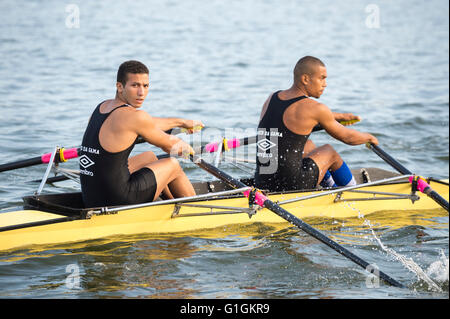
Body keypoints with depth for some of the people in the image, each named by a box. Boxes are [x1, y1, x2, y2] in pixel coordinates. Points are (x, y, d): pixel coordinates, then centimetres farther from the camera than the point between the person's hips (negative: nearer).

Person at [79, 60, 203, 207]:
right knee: (173, 165, 15)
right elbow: (170, 146, 0)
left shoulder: (102, 107, 10)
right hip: (117, 202, -8)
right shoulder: (134, 116, -17)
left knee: (149, 157, 31)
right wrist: (188, 148, 24)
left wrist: (182, 122, 43)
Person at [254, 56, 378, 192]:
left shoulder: (271, 99, 10)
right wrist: (369, 137, 29)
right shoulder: (315, 108, -10)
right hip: (291, 186, -6)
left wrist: (340, 116, 44)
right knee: (329, 151, 22)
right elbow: (347, 137, 6)